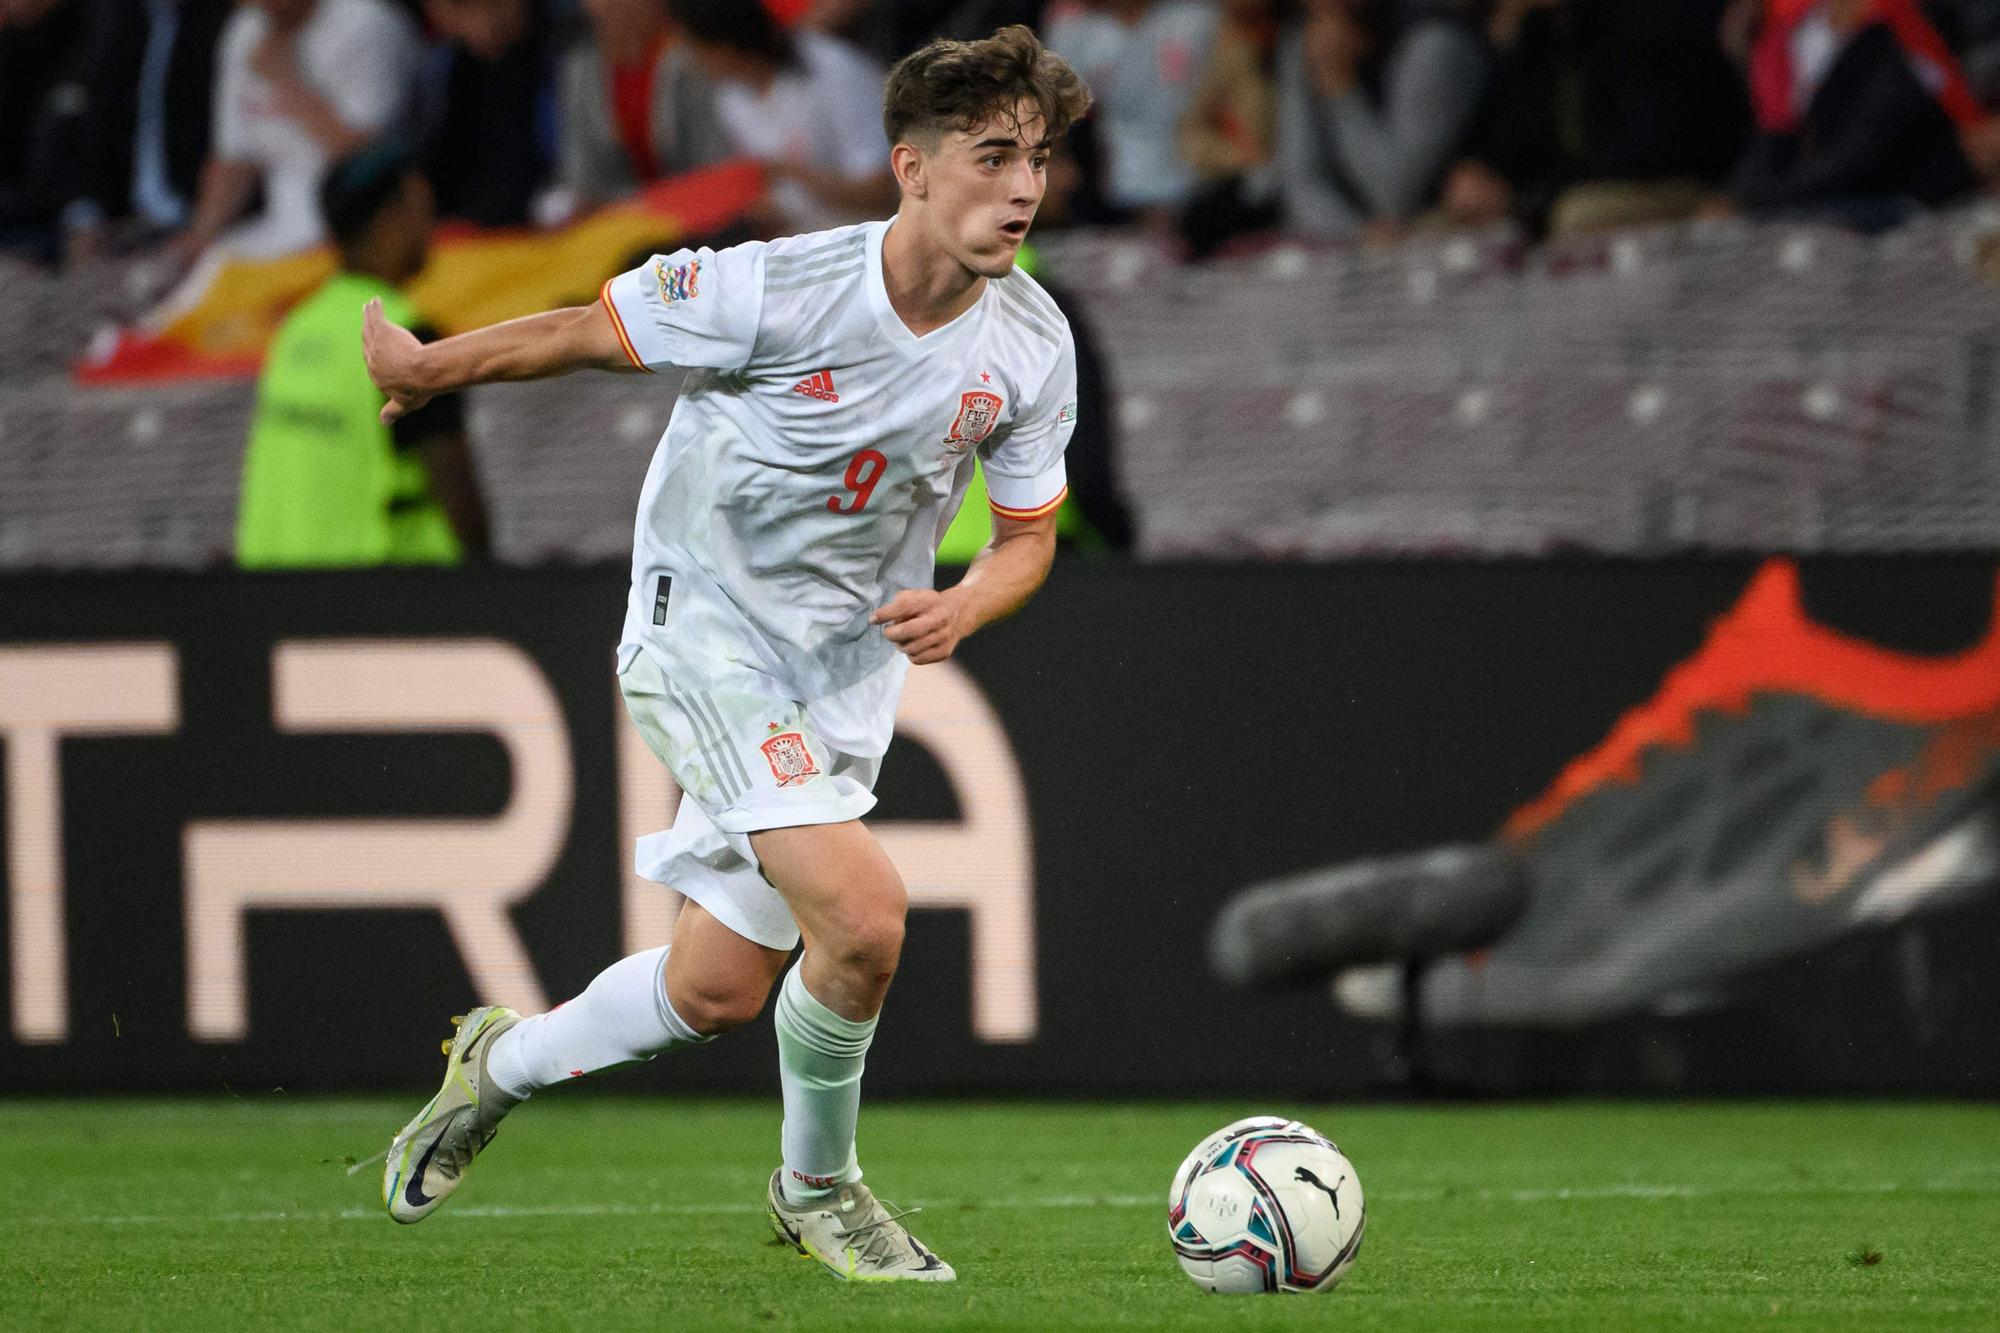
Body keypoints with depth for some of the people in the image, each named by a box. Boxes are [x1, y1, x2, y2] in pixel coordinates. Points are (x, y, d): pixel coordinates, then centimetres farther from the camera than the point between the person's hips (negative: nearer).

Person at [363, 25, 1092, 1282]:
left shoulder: (1033, 346, -10)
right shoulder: (776, 291, -25)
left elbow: (1028, 536, 4)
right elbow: (584, 334, -9)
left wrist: (962, 608, -18)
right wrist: (426, 368, 5)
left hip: (852, 664, 6)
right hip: (708, 627, -6)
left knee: (717, 994, 9)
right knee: (862, 912, -23)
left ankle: (502, 1063, 39)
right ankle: (819, 1188, 3)